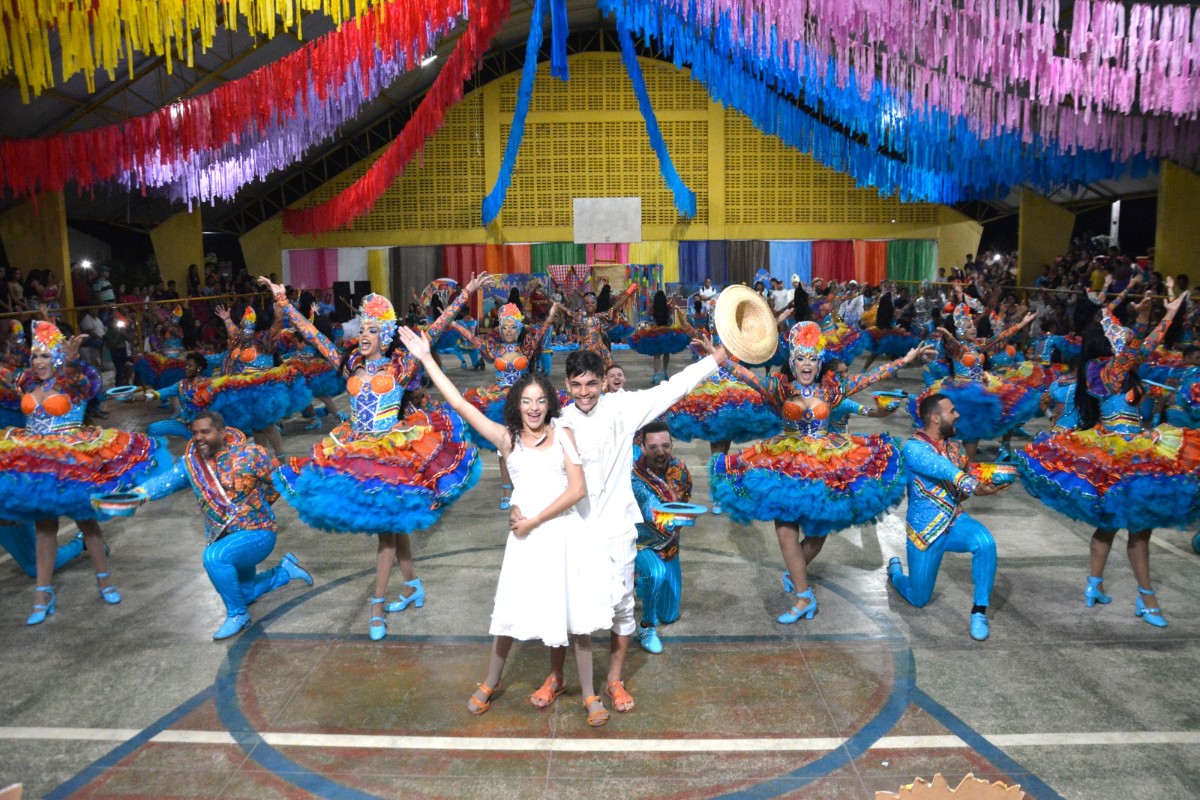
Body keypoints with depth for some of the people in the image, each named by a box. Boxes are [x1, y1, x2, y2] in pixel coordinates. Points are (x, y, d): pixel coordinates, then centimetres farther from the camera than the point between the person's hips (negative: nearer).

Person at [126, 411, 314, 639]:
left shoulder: (249, 455, -17)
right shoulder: (191, 462, -4)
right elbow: (167, 480, -20)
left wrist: (258, 505, 1)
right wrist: (140, 492, -38)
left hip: (257, 533, -7)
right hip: (225, 538, 7)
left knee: (214, 556, -33)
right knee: (244, 593, 20)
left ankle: (238, 615, -13)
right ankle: (285, 570, 43)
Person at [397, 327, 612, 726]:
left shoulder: (563, 435, 1)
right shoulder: (507, 437, 2)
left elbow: (577, 489, -6)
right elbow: (460, 403, -2)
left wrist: (535, 520, -10)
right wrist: (426, 359, -3)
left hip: (564, 532, 0)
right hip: (526, 537, 0)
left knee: (577, 615, 6)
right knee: (511, 612, 9)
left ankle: (589, 694, 21)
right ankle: (489, 684, 33)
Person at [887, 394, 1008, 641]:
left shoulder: (954, 446, 3)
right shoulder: (913, 447, -17)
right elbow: (943, 469, -35)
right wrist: (969, 484, -52)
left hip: (955, 521, 4)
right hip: (924, 531, -4)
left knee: (985, 542, -31)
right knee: (919, 599, 8)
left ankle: (979, 611, -13)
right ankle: (895, 570, 44)